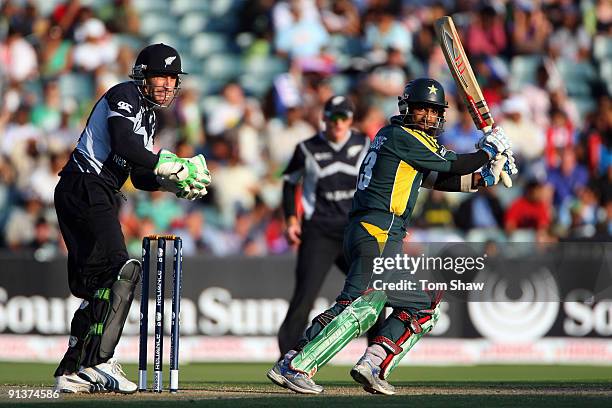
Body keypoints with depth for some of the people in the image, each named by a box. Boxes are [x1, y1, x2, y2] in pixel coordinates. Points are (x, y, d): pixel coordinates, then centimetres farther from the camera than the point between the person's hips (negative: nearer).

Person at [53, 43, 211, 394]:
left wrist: (178, 185, 2)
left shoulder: (147, 115, 22)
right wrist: (178, 168, -21)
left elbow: (142, 177, 20)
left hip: (98, 198, 10)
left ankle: (72, 372, 12)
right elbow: (125, 147, -24)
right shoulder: (124, 96, -7)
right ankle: (96, 362, -24)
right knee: (120, 270, -20)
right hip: (86, 190, -10)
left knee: (96, 285, 9)